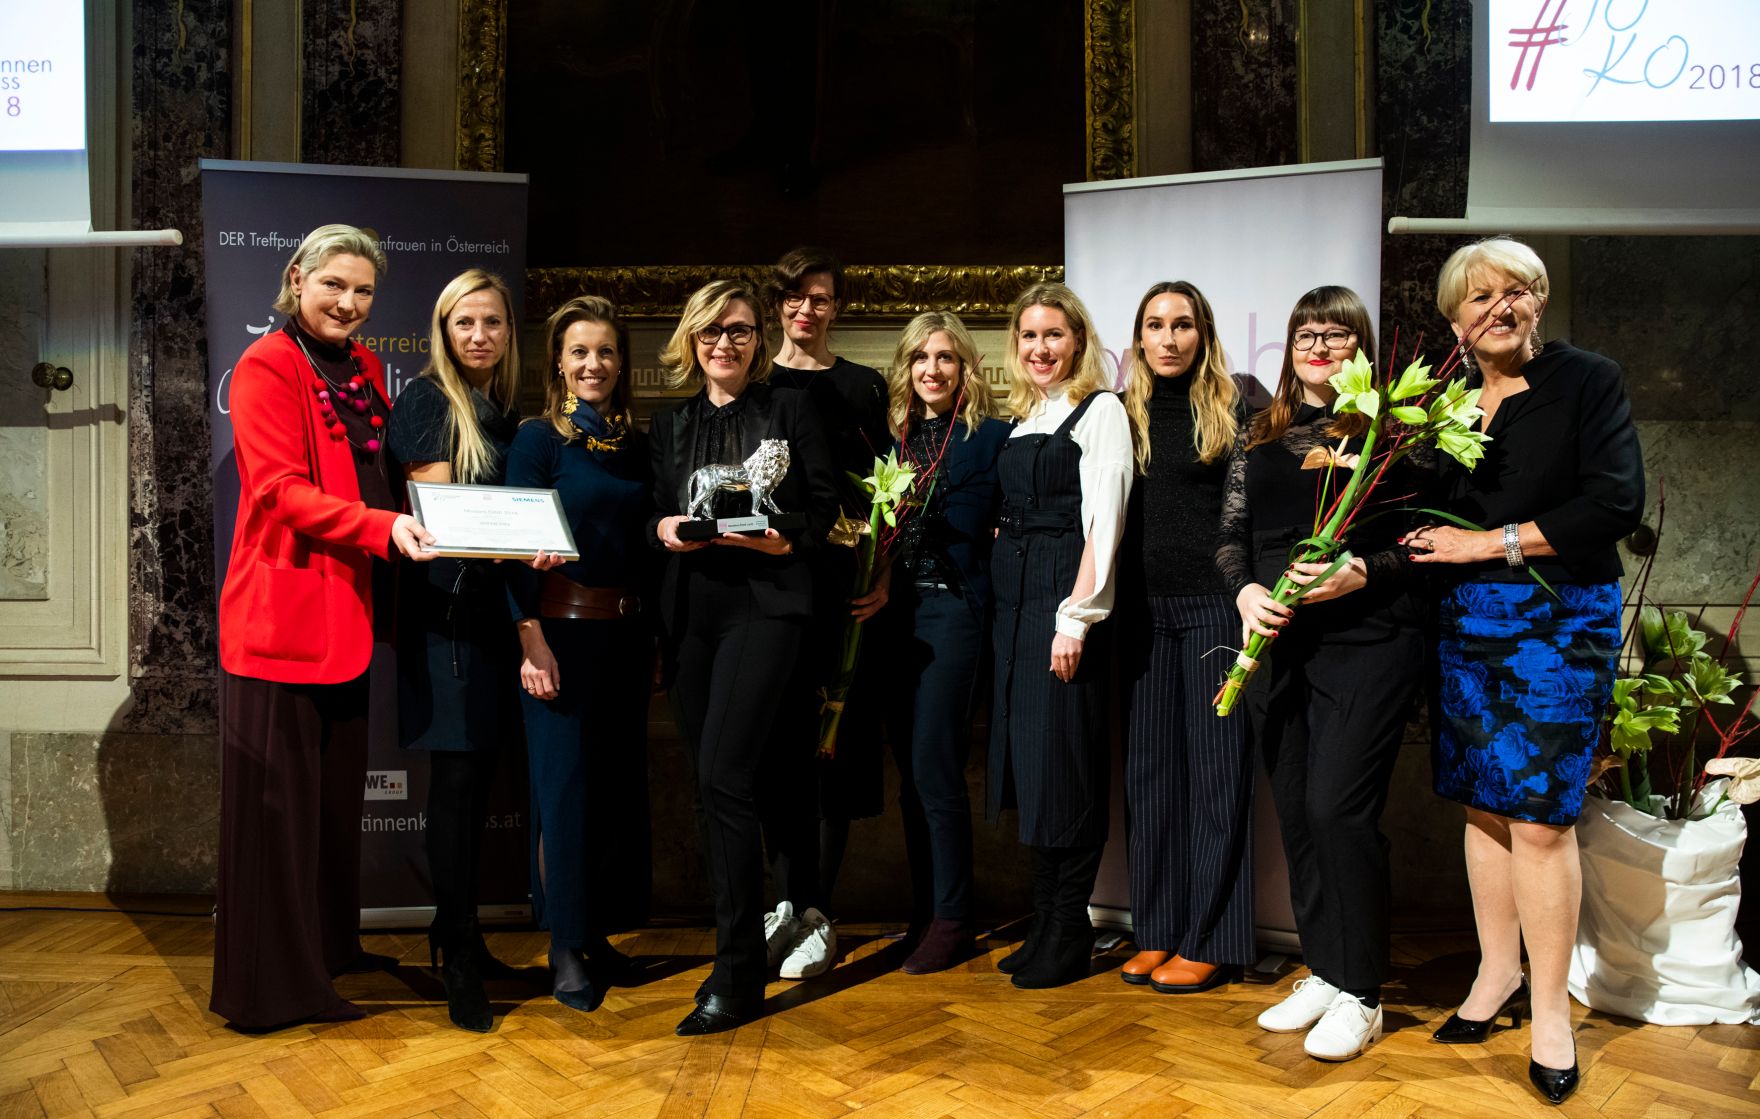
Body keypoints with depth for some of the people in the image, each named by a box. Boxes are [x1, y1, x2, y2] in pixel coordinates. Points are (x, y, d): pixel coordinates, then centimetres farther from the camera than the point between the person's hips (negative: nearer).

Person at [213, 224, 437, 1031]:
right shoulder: (266, 369, -8)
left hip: (348, 611, 8)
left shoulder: (362, 368, 15)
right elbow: (281, 490, -18)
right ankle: (270, 984, 13)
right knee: (277, 799, 1)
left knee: (338, 791, 16)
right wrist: (383, 527, -29)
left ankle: (329, 948, 30)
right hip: (283, 611, -8)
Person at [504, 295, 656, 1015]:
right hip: (562, 629, -5)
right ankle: (565, 948, 13)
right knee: (565, 785, 0)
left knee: (618, 784, 10)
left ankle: (598, 936, 23)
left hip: (626, 632, 5)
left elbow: (644, 546, 13)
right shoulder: (538, 438, -4)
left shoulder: (635, 446, 10)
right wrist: (532, 641, -17)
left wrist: (655, 640, 11)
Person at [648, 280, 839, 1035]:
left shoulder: (788, 411, 6)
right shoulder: (669, 428, 17)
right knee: (716, 778, 7)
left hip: (765, 602, -5)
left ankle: (736, 976, -6)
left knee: (723, 775, -15)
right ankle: (746, 942, 23)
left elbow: (824, 505, 0)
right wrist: (665, 529, -6)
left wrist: (783, 539, -17)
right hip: (691, 609, 5)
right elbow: (653, 516, 16)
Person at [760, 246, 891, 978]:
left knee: (834, 740, -1)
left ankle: (817, 914, 4)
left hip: (838, 581, -1)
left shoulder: (863, 387, 10)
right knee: (778, 743, 3)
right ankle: (790, 903, 13)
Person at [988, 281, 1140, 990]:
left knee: (1065, 762, -4)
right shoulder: (1021, 419, 18)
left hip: (1065, 596, -7)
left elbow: (1103, 519, -12)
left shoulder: (1100, 409, -4)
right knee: (1028, 757, 9)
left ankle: (1068, 934, 8)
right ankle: (1045, 924, 19)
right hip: (1013, 597, 8)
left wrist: (1076, 615, -18)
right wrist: (1008, 597, 10)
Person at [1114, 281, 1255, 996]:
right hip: (1142, 609, 4)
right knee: (1150, 766, 8)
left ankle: (1210, 940, 10)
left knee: (1215, 766, 1)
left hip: (1213, 605, -4)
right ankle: (1158, 930, 18)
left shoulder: (1236, 405, 1)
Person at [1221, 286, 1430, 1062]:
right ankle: (1322, 972, 25)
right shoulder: (1258, 436, 14)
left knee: (1337, 807, -9)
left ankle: (1360, 994, 8)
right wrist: (1245, 591, -6)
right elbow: (1232, 535, 12)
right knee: (1295, 811, 9)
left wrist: (1361, 573, -18)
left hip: (1366, 640, -5)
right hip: (1274, 642, 5)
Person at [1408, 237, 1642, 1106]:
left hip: (1560, 620, -4)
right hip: (1466, 620, 4)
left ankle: (1550, 1009, 11)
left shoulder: (1587, 381, -3)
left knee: (1539, 814, -4)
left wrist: (1489, 542, -13)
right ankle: (1498, 972, 25)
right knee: (1482, 805, 8)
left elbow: (1616, 502, -12)